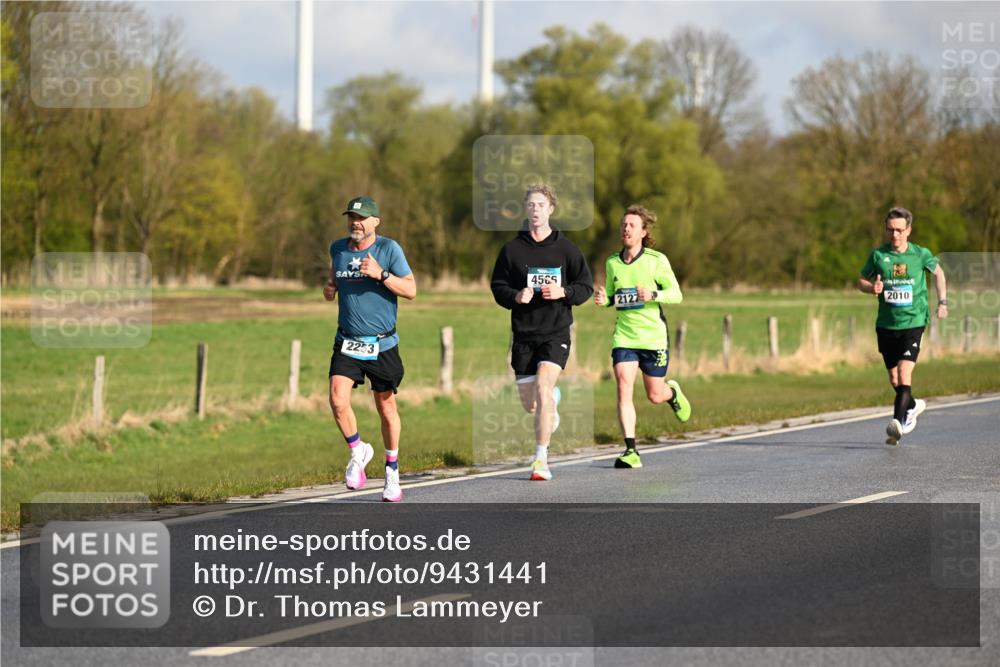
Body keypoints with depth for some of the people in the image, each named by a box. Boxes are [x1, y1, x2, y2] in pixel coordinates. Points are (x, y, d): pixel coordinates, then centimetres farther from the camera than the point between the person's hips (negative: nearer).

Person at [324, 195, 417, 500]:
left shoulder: (389, 249, -7)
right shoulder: (337, 249, 5)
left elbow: (411, 290, -10)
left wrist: (381, 274, -24)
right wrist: (329, 289, 1)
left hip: (382, 345, -3)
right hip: (347, 343, 3)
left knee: (386, 409, 8)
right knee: (338, 401, -17)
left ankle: (392, 473, 25)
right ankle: (358, 452, 10)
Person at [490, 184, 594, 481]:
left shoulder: (565, 248, 1)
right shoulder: (512, 249, 3)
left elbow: (586, 287, 5)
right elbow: (497, 287, 7)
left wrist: (563, 292, -15)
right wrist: (515, 296, -14)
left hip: (556, 331, -2)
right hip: (523, 332, 2)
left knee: (543, 384, -22)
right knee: (529, 403, 6)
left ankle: (541, 459, -19)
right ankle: (553, 401, 45)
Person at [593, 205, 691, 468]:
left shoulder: (657, 260, -5)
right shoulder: (612, 263, 6)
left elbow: (676, 294, -4)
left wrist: (653, 294, -23)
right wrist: (603, 299, -5)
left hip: (653, 336, -2)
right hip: (623, 335, 2)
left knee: (655, 396, 7)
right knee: (623, 389, -15)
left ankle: (673, 392, 45)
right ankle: (631, 450, -15)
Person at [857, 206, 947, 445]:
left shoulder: (921, 254, -3)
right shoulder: (877, 255, -2)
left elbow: (938, 271, 17)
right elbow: (861, 281, 9)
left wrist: (942, 301, 10)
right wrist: (872, 288, -13)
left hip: (913, 322, -3)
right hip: (886, 324, 3)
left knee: (904, 373, -18)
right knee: (893, 378, 12)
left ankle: (898, 422, -22)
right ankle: (912, 405, 40)